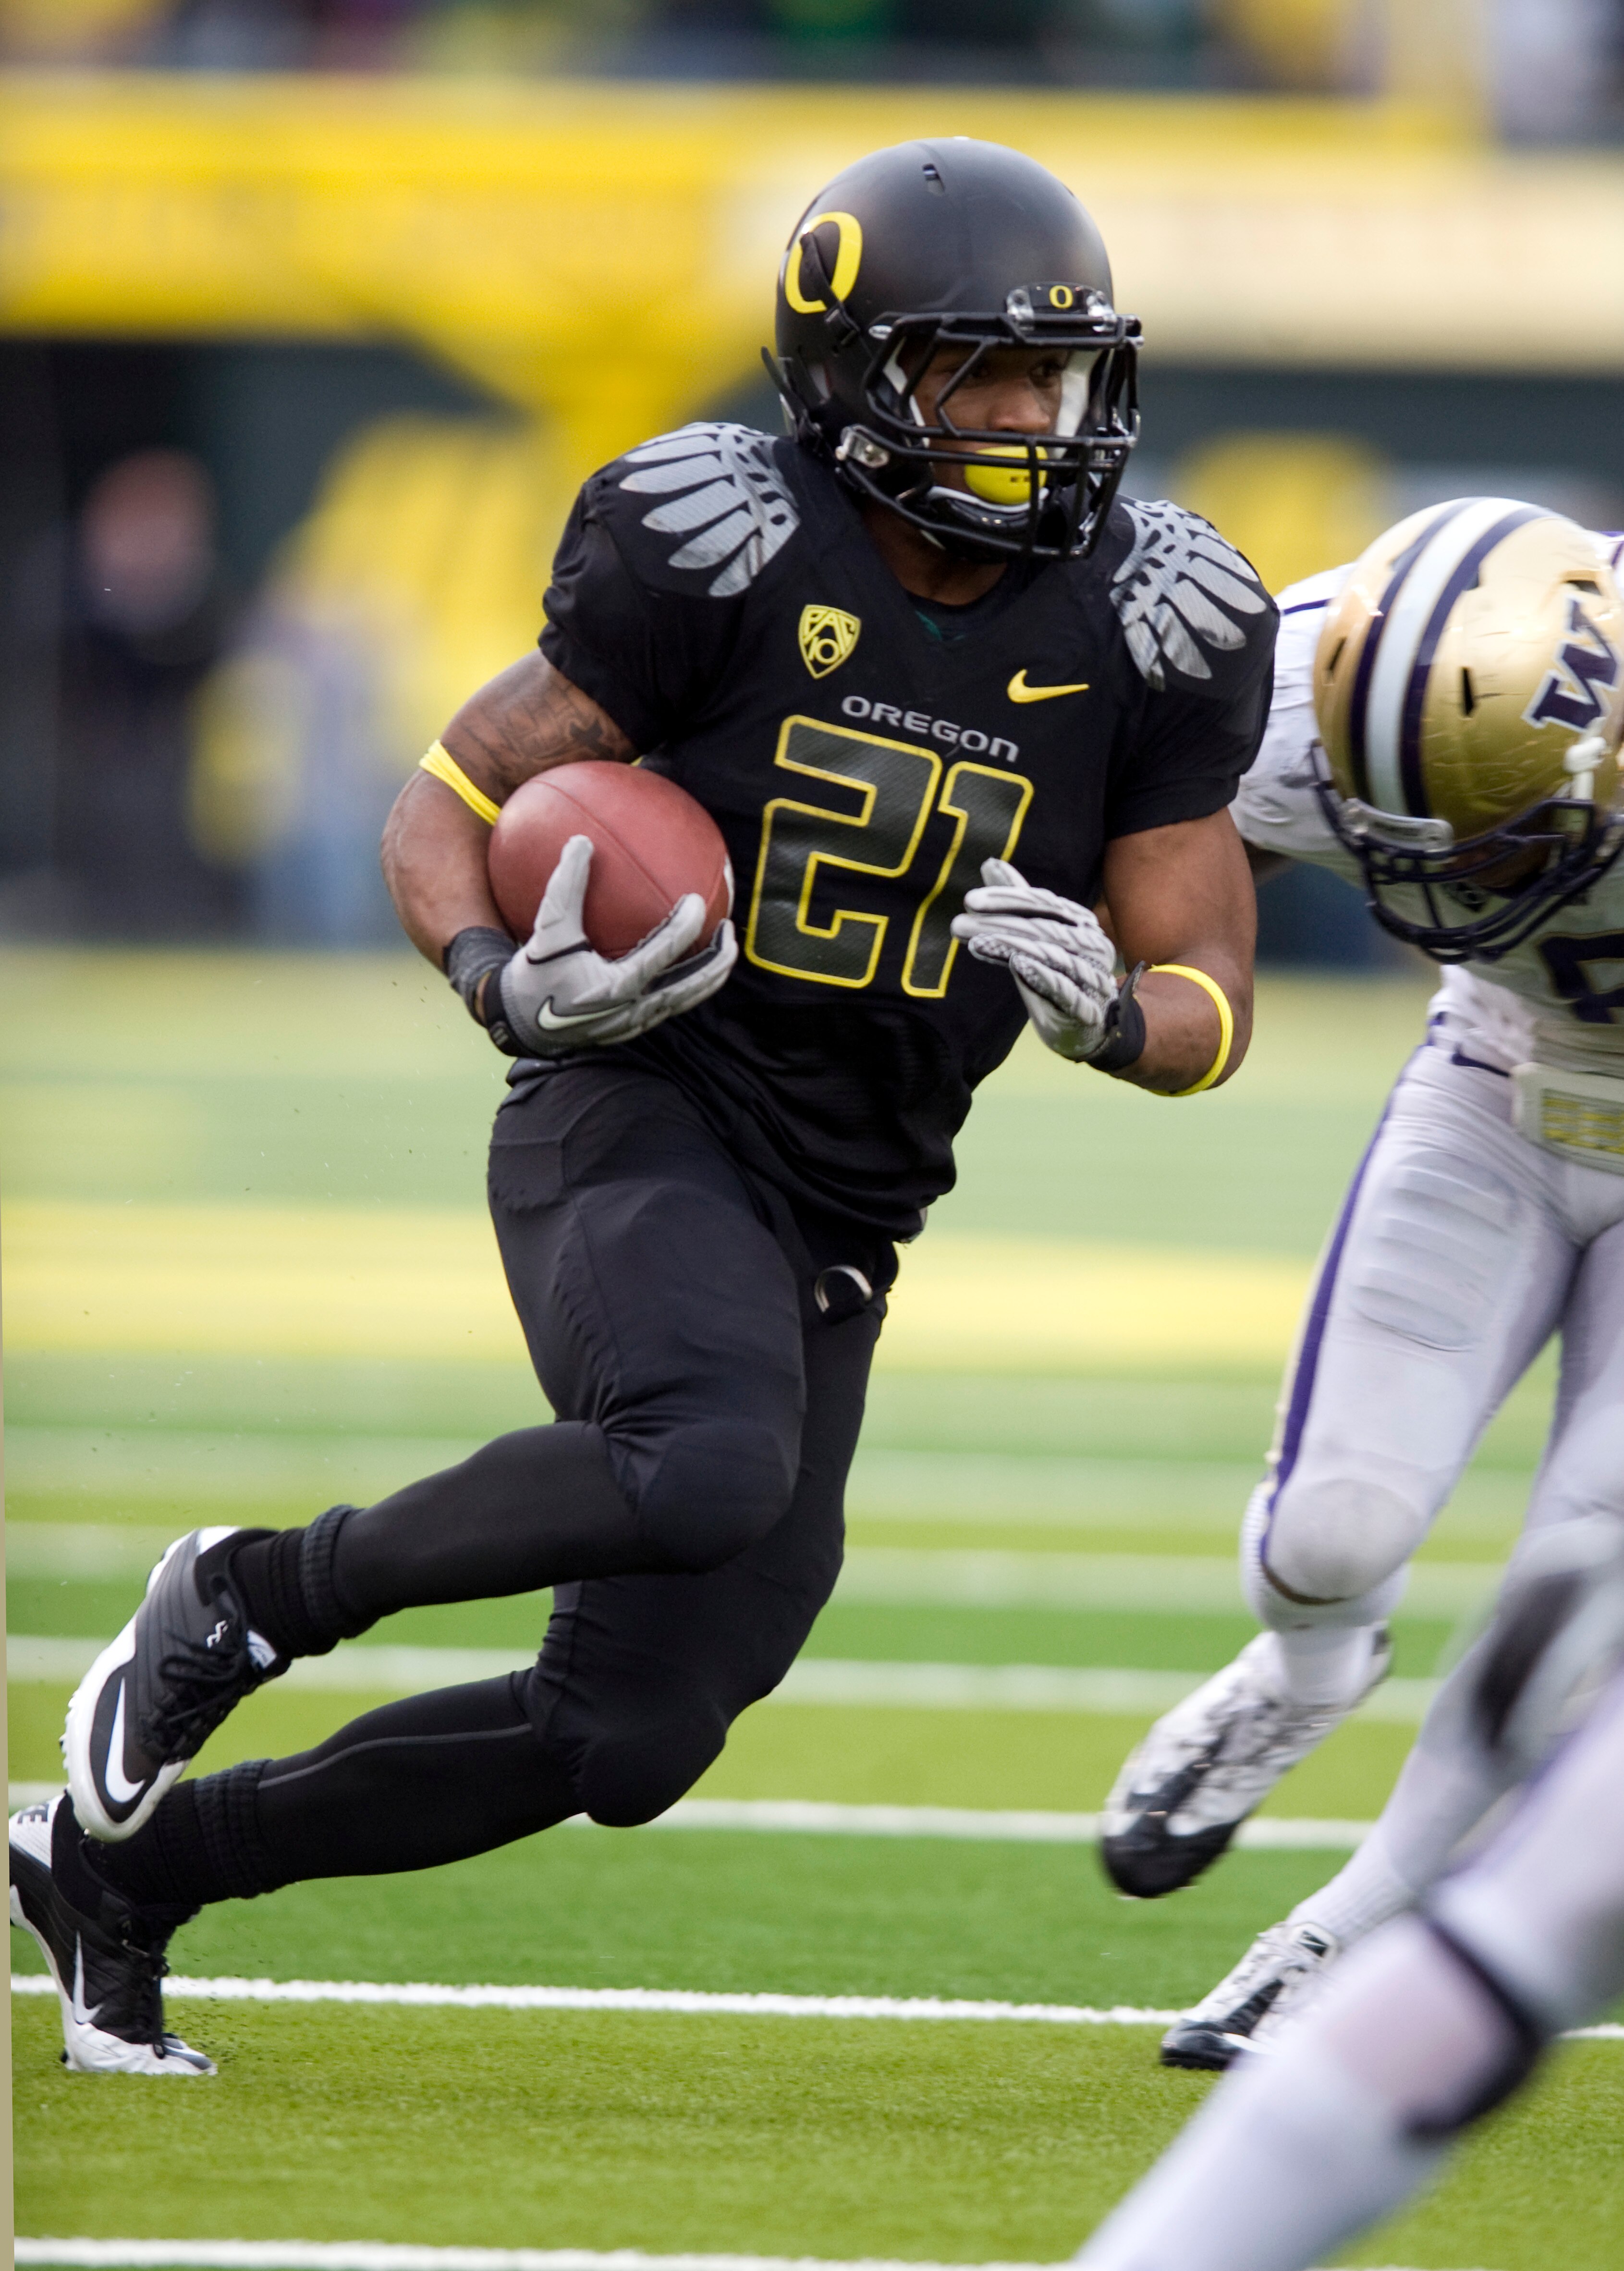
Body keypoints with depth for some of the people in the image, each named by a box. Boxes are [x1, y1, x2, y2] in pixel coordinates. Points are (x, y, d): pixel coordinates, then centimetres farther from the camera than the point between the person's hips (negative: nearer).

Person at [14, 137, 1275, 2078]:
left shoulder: (1146, 636, -1)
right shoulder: (720, 553, -11)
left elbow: (1210, 1007, 4)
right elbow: (441, 819, -4)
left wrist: (1111, 1010, -20)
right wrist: (511, 982, -25)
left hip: (838, 1226, 6)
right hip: (637, 1125, -5)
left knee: (627, 1741, 5)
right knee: (710, 1467, -37)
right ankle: (249, 1597, -12)